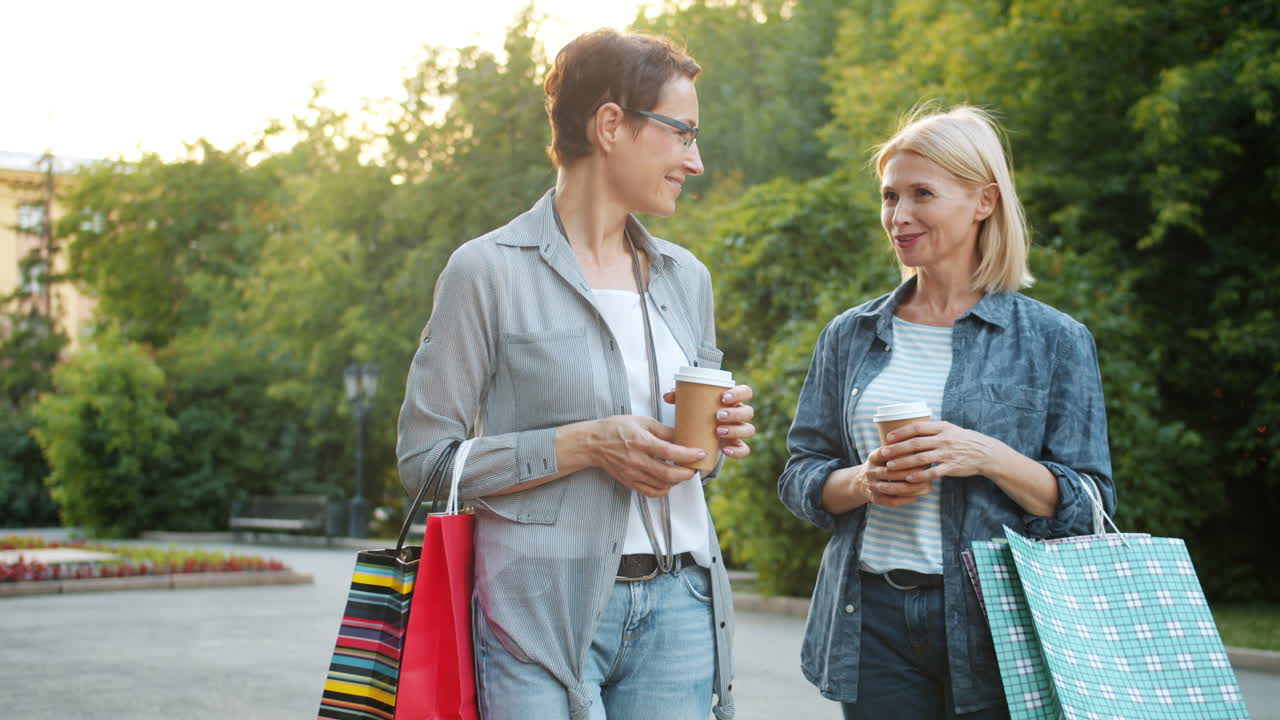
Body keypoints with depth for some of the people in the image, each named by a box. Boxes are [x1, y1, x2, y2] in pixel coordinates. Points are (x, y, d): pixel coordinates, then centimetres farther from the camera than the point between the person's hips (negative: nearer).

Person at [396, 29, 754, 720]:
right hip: (546, 609, -5)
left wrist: (721, 432, -1)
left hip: (678, 605, 5)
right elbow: (423, 456, -7)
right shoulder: (489, 270, -4)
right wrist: (585, 444, -17)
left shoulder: (686, 276, 15)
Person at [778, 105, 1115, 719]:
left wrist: (991, 458, -18)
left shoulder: (1055, 341, 1)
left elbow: (1088, 504, -2)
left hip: (996, 623, -2)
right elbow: (799, 477, 10)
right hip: (871, 622, 3)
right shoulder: (850, 336, 10)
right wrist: (863, 482, -10)